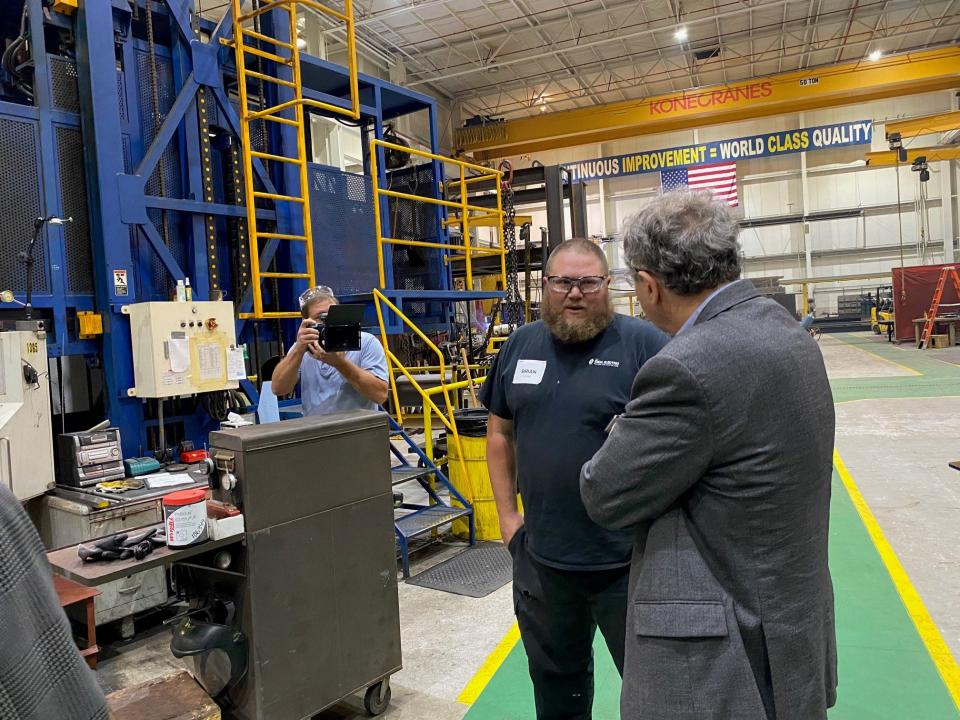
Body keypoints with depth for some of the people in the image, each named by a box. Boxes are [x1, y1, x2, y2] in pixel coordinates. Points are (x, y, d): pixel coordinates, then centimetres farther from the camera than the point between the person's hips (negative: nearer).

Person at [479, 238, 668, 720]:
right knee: (555, 680, 25)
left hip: (628, 559, -4)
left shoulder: (643, 343, -11)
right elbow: (500, 433, 12)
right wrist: (507, 514, 8)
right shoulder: (520, 346, 5)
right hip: (541, 556, 5)